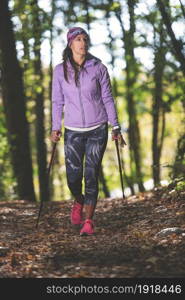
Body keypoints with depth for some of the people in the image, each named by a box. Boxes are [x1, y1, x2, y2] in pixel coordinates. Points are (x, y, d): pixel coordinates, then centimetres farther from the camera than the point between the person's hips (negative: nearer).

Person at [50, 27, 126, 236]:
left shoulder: (98, 68, -2)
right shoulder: (60, 70, 1)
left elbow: (107, 98, 2)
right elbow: (57, 101, 7)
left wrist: (116, 127, 0)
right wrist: (55, 128, 0)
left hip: (97, 129, -1)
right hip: (73, 130, 1)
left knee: (91, 176, -6)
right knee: (73, 177, -2)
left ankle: (88, 221, 0)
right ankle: (79, 202, 32)